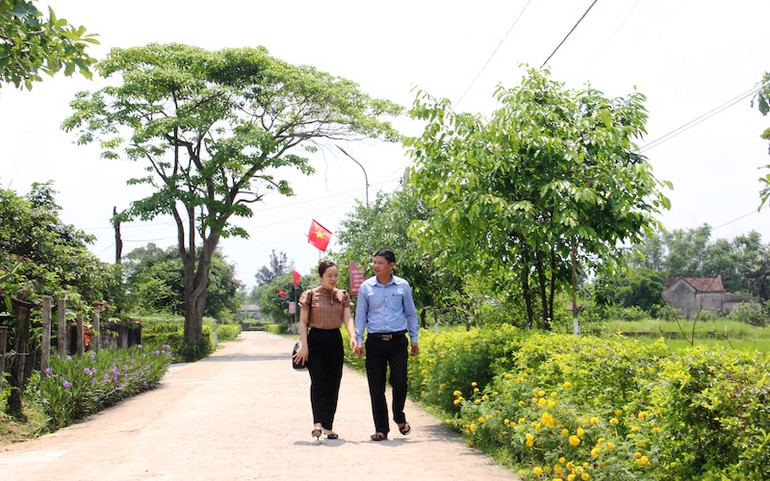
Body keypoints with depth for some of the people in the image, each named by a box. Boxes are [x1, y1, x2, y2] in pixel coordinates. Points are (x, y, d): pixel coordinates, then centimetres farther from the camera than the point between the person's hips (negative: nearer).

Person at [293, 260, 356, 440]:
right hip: (315, 341, -4)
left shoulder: (342, 296, 9)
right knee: (318, 382, -16)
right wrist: (304, 345, -12)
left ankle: (328, 426, 14)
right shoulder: (310, 295, -1)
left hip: (335, 341, 4)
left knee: (333, 384, 5)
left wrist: (353, 336, -20)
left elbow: (347, 318, -1)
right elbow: (303, 322, -2)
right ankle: (318, 423, -25)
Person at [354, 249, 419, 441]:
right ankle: (381, 429, 11)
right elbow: (360, 315, 9)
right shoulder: (366, 287, 5)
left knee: (399, 382, -8)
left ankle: (399, 418, 20)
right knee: (376, 387, 1)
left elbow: (411, 313, 13)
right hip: (375, 341, 1)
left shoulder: (403, 286, 5)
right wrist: (359, 340, 1)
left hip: (398, 340, -1)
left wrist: (414, 339, 10)